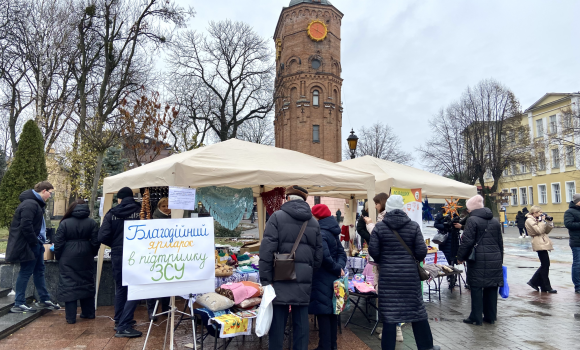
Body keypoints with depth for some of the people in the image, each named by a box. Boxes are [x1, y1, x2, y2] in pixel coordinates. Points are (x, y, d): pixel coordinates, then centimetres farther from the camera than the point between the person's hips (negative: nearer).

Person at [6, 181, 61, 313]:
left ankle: (44, 300, 24)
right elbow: (26, 226, -25)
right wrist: (34, 242, -17)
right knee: (25, 273, -1)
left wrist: (39, 241, 10)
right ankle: (18, 304, 10)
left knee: (39, 271, 15)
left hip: (35, 244, 11)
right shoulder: (30, 204, -19)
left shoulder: (36, 203, 14)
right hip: (28, 245, -11)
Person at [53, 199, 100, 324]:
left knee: (69, 285, 3)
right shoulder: (92, 223, 0)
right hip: (86, 258, 3)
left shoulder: (64, 223, -6)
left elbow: (58, 243, -4)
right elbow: (95, 242, 0)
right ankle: (88, 313, 23)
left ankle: (71, 317, 4)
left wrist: (58, 256, 10)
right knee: (87, 283, 14)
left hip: (68, 259, -3)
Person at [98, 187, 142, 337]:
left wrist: (114, 244, 11)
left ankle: (119, 321, 31)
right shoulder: (141, 211, -8)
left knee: (120, 288, 20)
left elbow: (103, 237, -8)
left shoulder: (112, 213, -1)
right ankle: (124, 326, -3)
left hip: (117, 256, 4)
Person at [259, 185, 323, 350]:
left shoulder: (277, 217, -3)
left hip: (281, 278, -3)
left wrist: (265, 279, -7)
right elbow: (318, 255, 12)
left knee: (278, 321, 5)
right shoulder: (314, 222, 11)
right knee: (301, 321, 12)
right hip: (304, 279, 4)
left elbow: (267, 250, -10)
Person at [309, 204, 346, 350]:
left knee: (322, 312, -1)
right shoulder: (333, 232, 11)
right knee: (331, 310, 16)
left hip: (322, 279, -9)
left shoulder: (320, 233, -16)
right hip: (333, 278, 9)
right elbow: (341, 253, 9)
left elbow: (324, 256, -26)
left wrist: (337, 269, -14)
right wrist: (340, 268, -6)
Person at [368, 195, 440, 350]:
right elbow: (421, 251, -4)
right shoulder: (413, 226, -2)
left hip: (388, 275, -1)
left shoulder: (379, 226, -5)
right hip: (410, 274, 2)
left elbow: (373, 251, -6)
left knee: (389, 312, 4)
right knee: (417, 310, 16)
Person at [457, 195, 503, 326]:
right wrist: (500, 259, 26)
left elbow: (467, 241, -13)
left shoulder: (472, 220, -9)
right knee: (491, 288, 12)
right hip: (494, 259, 7)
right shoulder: (495, 221, 13)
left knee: (476, 288, 0)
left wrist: (460, 257, -2)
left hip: (478, 260, -6)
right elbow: (500, 242, 18)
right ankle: (491, 316, 21)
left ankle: (476, 318, 5)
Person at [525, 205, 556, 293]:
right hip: (539, 244, -9)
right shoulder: (529, 220, -9)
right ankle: (546, 287, 3)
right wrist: (543, 221, -11)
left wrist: (549, 221, 6)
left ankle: (534, 282, 19)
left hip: (543, 244, 9)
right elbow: (539, 231, -19)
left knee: (545, 265, 11)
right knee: (545, 265, -5)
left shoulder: (537, 220, 18)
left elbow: (547, 231, 17)